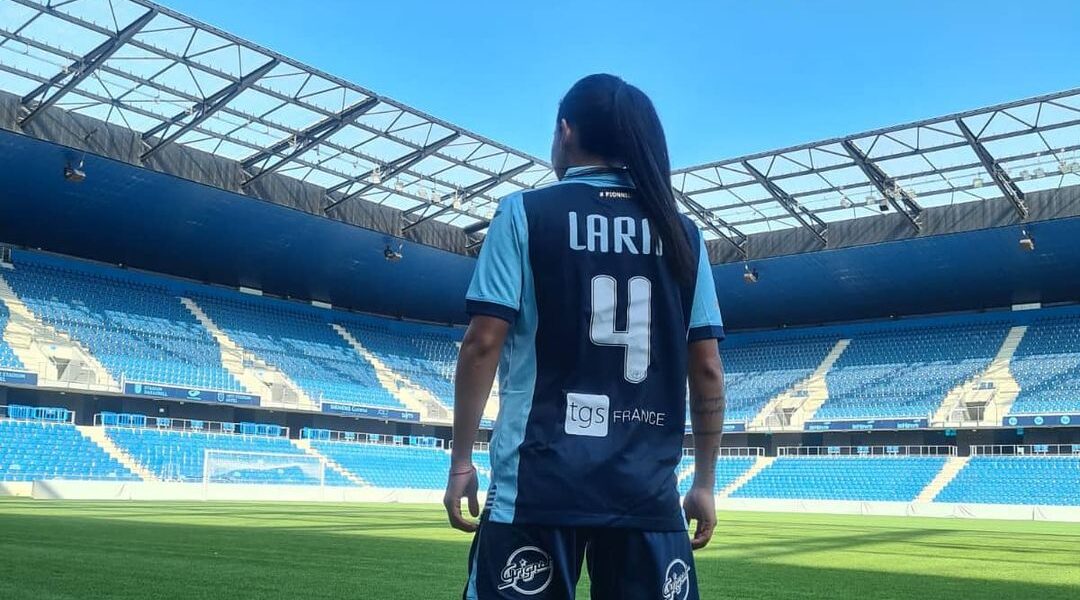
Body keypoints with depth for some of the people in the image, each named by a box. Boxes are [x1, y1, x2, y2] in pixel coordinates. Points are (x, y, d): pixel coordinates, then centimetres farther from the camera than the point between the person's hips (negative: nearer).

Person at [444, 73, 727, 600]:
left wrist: (461, 462, 3)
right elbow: (707, 371, 8)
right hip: (647, 491, 3)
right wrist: (705, 484, 16)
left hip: (539, 484, -3)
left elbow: (483, 344, -5)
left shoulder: (525, 212, 0)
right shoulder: (683, 234, 9)